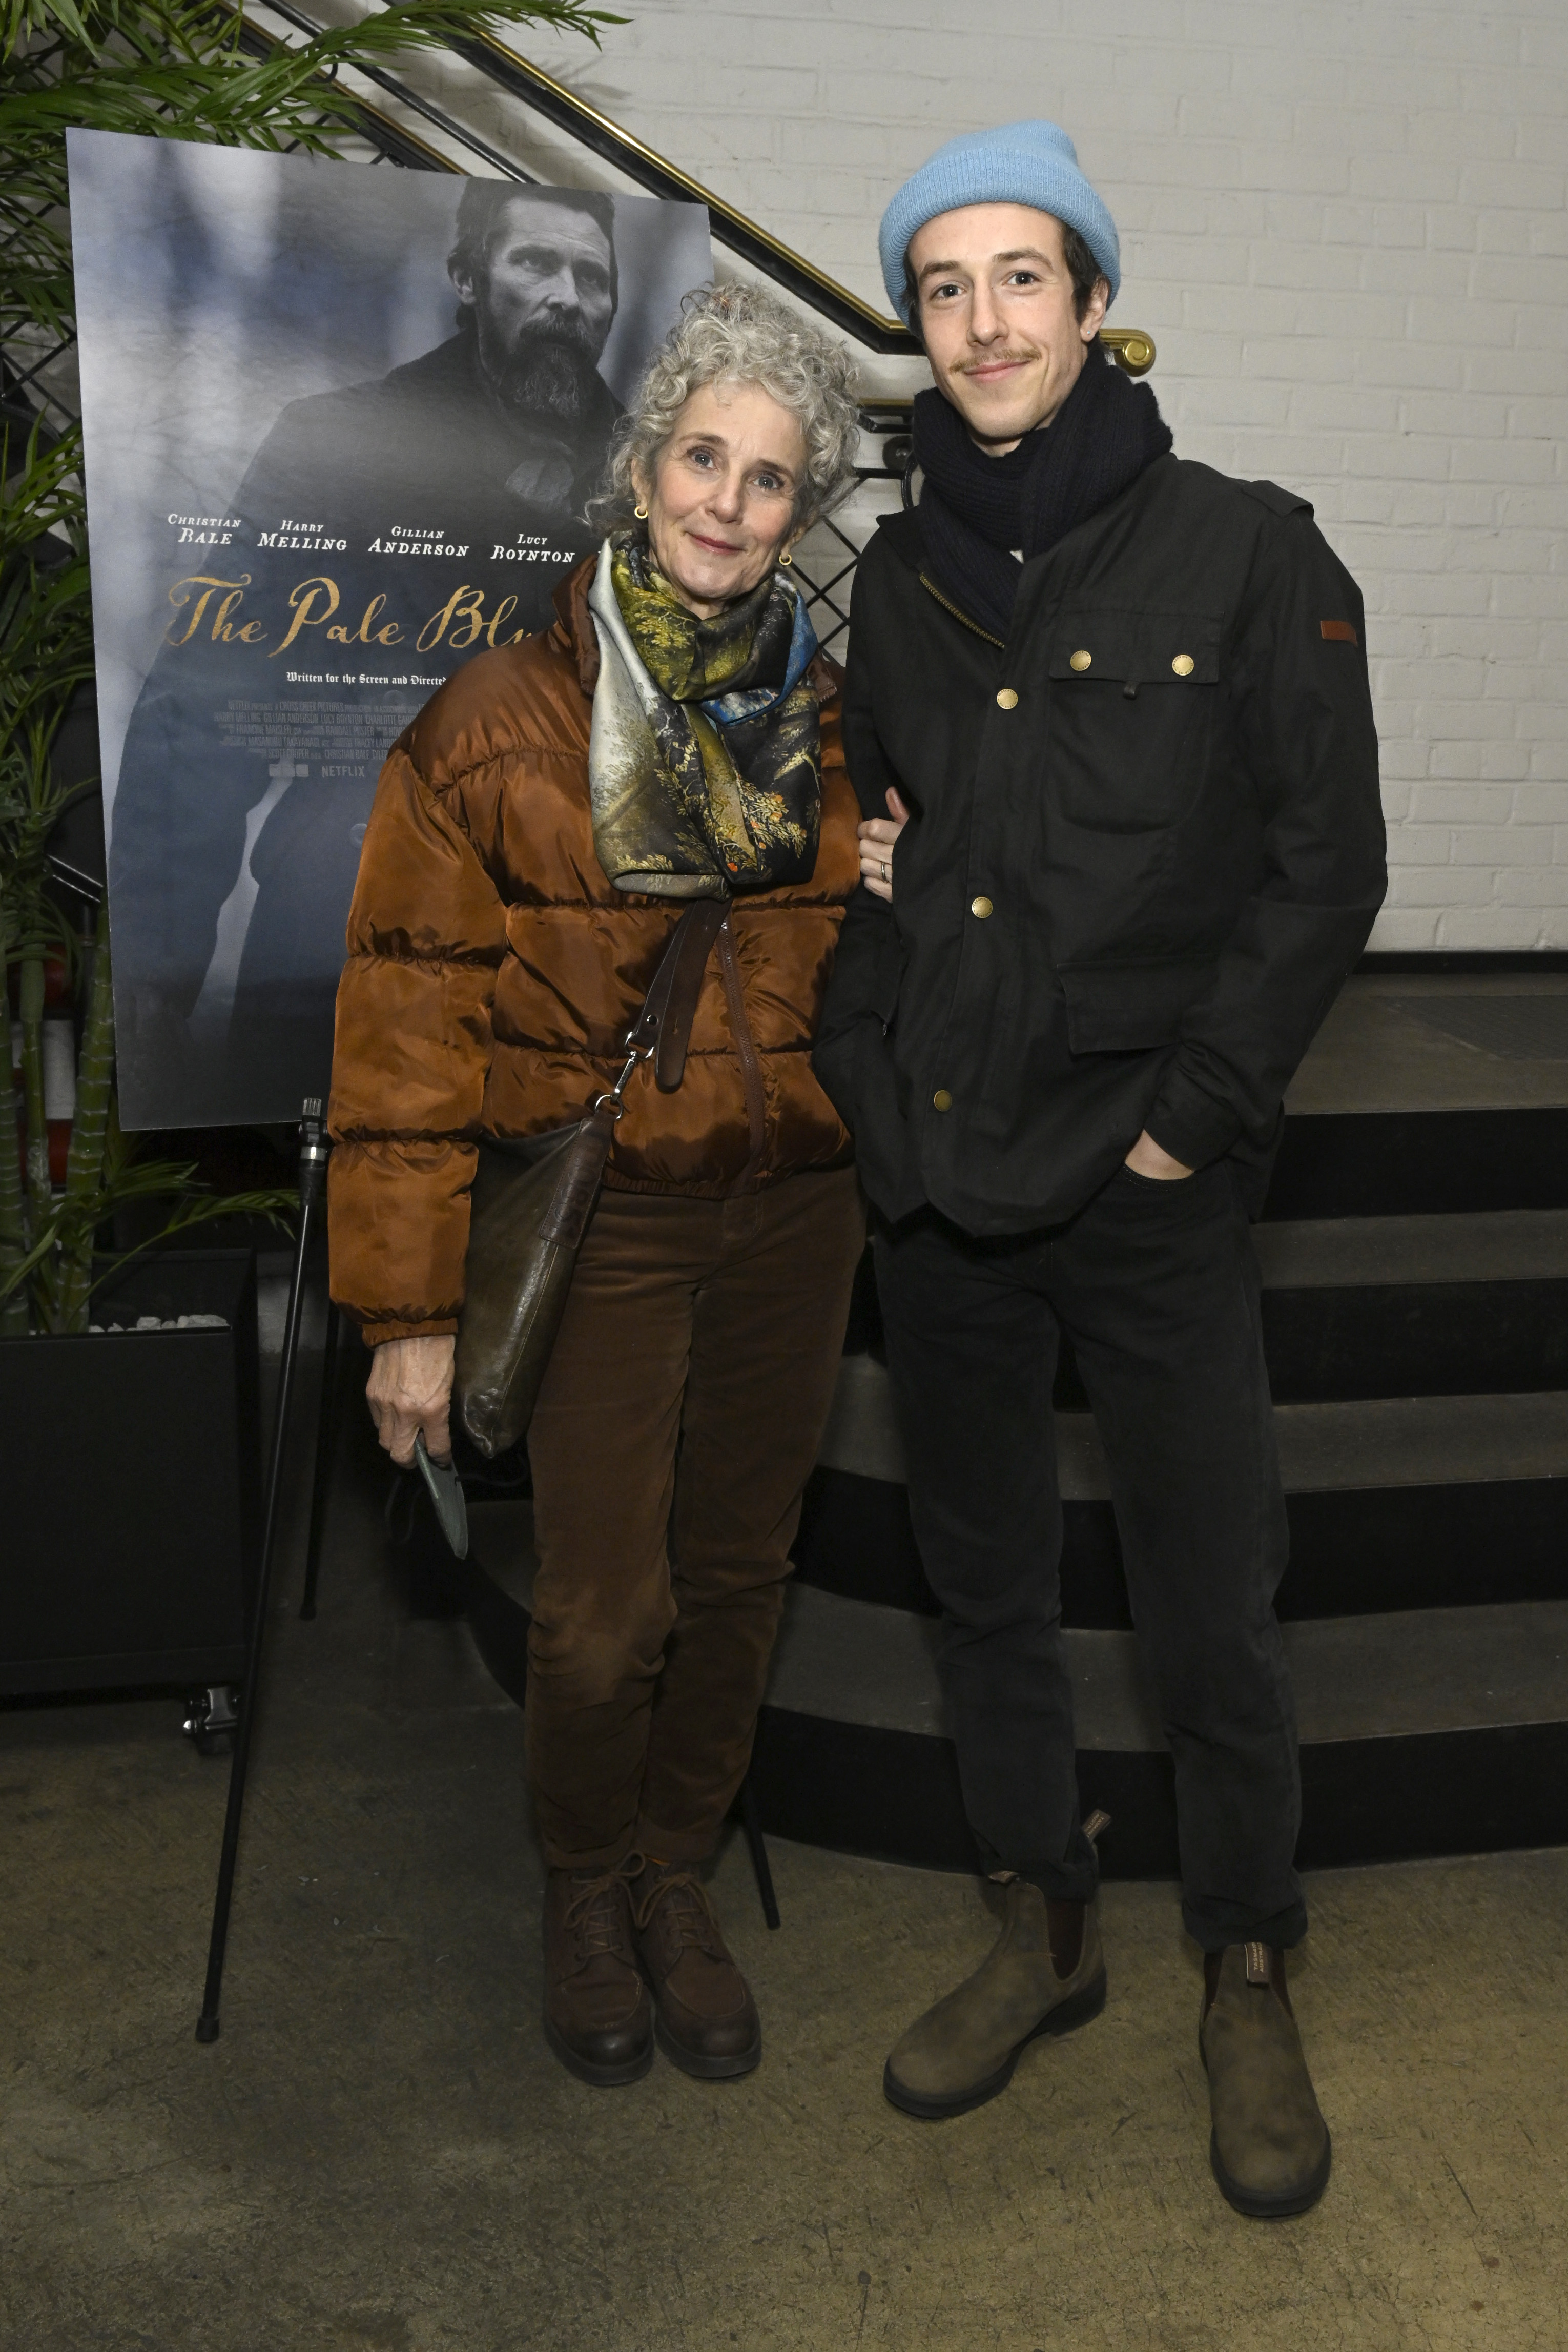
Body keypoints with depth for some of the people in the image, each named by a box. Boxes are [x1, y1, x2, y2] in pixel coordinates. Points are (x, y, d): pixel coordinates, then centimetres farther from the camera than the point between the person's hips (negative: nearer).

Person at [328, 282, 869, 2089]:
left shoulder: (833, 720, 5)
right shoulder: (496, 728, -8)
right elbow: (409, 1027, -8)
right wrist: (410, 1305, -9)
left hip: (794, 1218, 4)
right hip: (603, 1223, -3)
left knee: (738, 1576, 13)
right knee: (603, 1614, -1)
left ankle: (676, 1873, 37)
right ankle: (585, 1886, 30)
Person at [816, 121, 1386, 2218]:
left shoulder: (1247, 558, -3)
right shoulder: (895, 583, 9)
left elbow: (1327, 867, -5)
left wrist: (1193, 1116, -11)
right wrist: (869, 1065, 3)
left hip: (1149, 1196, -4)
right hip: (935, 1181, 5)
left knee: (1211, 1625, 4)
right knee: (984, 1580, 15)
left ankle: (1251, 1982, 28)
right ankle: (1045, 1931, 36)